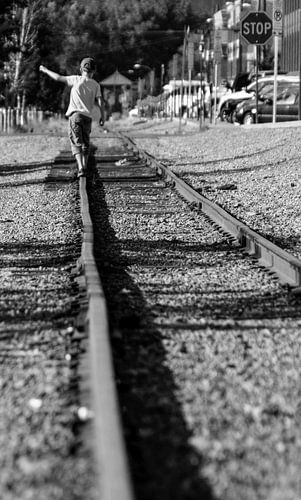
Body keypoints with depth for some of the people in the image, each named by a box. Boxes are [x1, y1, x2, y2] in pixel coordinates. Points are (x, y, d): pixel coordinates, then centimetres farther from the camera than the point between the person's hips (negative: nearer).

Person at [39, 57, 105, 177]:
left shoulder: (76, 79, 1)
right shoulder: (96, 85, 6)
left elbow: (58, 78, 2)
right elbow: (99, 101, 0)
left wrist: (46, 70, 15)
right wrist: (102, 116, 8)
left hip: (75, 114, -2)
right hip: (87, 116, 2)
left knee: (76, 143, -4)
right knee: (85, 144, 15)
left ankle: (81, 167, -20)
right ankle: (84, 168, 14)